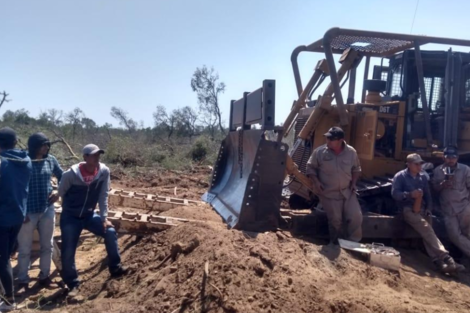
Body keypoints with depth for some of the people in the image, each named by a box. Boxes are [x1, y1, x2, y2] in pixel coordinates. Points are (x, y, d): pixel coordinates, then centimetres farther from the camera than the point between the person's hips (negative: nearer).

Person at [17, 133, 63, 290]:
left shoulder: (51, 160, -1)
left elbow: (63, 177, 14)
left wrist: (59, 193, -1)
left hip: (48, 210, 5)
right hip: (28, 212, -4)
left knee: (47, 245, 15)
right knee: (25, 249, 8)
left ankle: (44, 276, 31)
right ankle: (23, 281, 24)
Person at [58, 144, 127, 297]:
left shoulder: (104, 172, -14)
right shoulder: (71, 174, -23)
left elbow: (103, 196, -6)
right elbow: (60, 193, -6)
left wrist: (104, 218, -7)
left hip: (89, 215, 3)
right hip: (70, 217, -3)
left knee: (110, 232, -8)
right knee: (68, 251, -5)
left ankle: (115, 268, 9)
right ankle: (73, 284, 14)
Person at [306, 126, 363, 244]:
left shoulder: (351, 152, -4)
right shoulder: (319, 152, -11)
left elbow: (356, 169, 13)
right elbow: (310, 167, -1)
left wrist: (353, 182, -1)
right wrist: (316, 182, -14)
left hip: (347, 192, 3)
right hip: (329, 194, -2)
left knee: (356, 216, -5)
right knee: (335, 220, -3)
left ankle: (353, 242, 15)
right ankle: (336, 243, 21)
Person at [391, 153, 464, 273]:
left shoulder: (423, 177, 20)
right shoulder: (400, 176, 2)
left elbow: (428, 195, 21)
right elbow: (395, 193, -9)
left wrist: (429, 209, 3)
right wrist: (410, 194, -25)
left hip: (422, 209, 5)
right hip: (408, 209, -5)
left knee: (426, 232, -21)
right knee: (426, 227, -28)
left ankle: (438, 261, -31)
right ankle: (445, 257, -37)